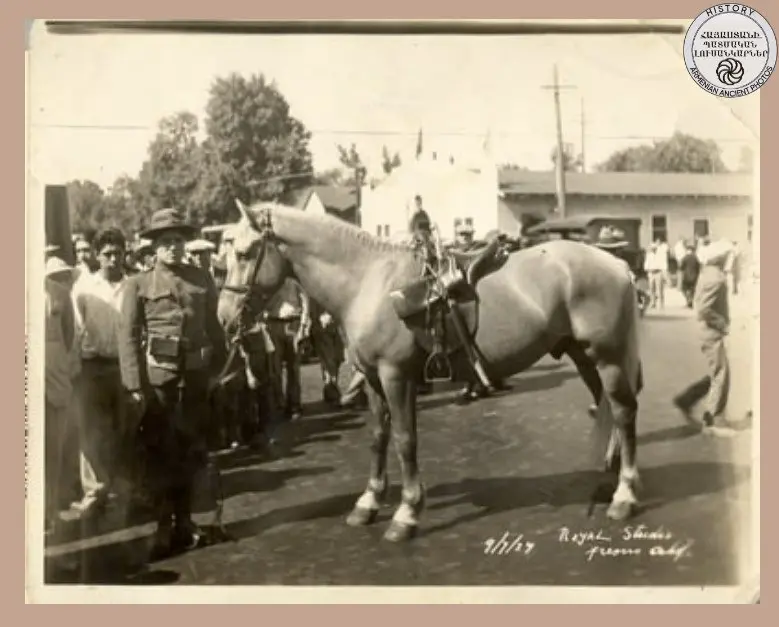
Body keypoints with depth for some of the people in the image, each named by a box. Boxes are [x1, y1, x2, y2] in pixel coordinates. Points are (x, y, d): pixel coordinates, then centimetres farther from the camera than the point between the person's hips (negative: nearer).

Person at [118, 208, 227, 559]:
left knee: (189, 451, 12)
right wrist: (134, 386, -12)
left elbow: (214, 329, 12)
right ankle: (164, 529, 15)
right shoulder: (138, 285, -1)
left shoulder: (202, 280, 7)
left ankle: (184, 523, 27)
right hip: (157, 376, -3)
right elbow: (128, 337, -5)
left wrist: (220, 369, 7)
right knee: (160, 453, 4)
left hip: (195, 375, 3)